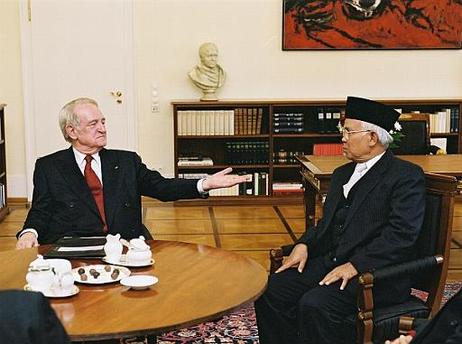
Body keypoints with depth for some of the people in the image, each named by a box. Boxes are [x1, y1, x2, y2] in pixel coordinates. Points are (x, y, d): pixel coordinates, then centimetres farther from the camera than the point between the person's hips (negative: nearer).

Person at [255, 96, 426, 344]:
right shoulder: (342, 174, 21)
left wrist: (355, 265, -21)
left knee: (314, 305, -30)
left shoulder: (407, 176, -6)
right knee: (271, 291, -13)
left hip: (375, 271, -7)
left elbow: (402, 234, -16)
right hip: (331, 260, 8)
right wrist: (304, 245, 3)